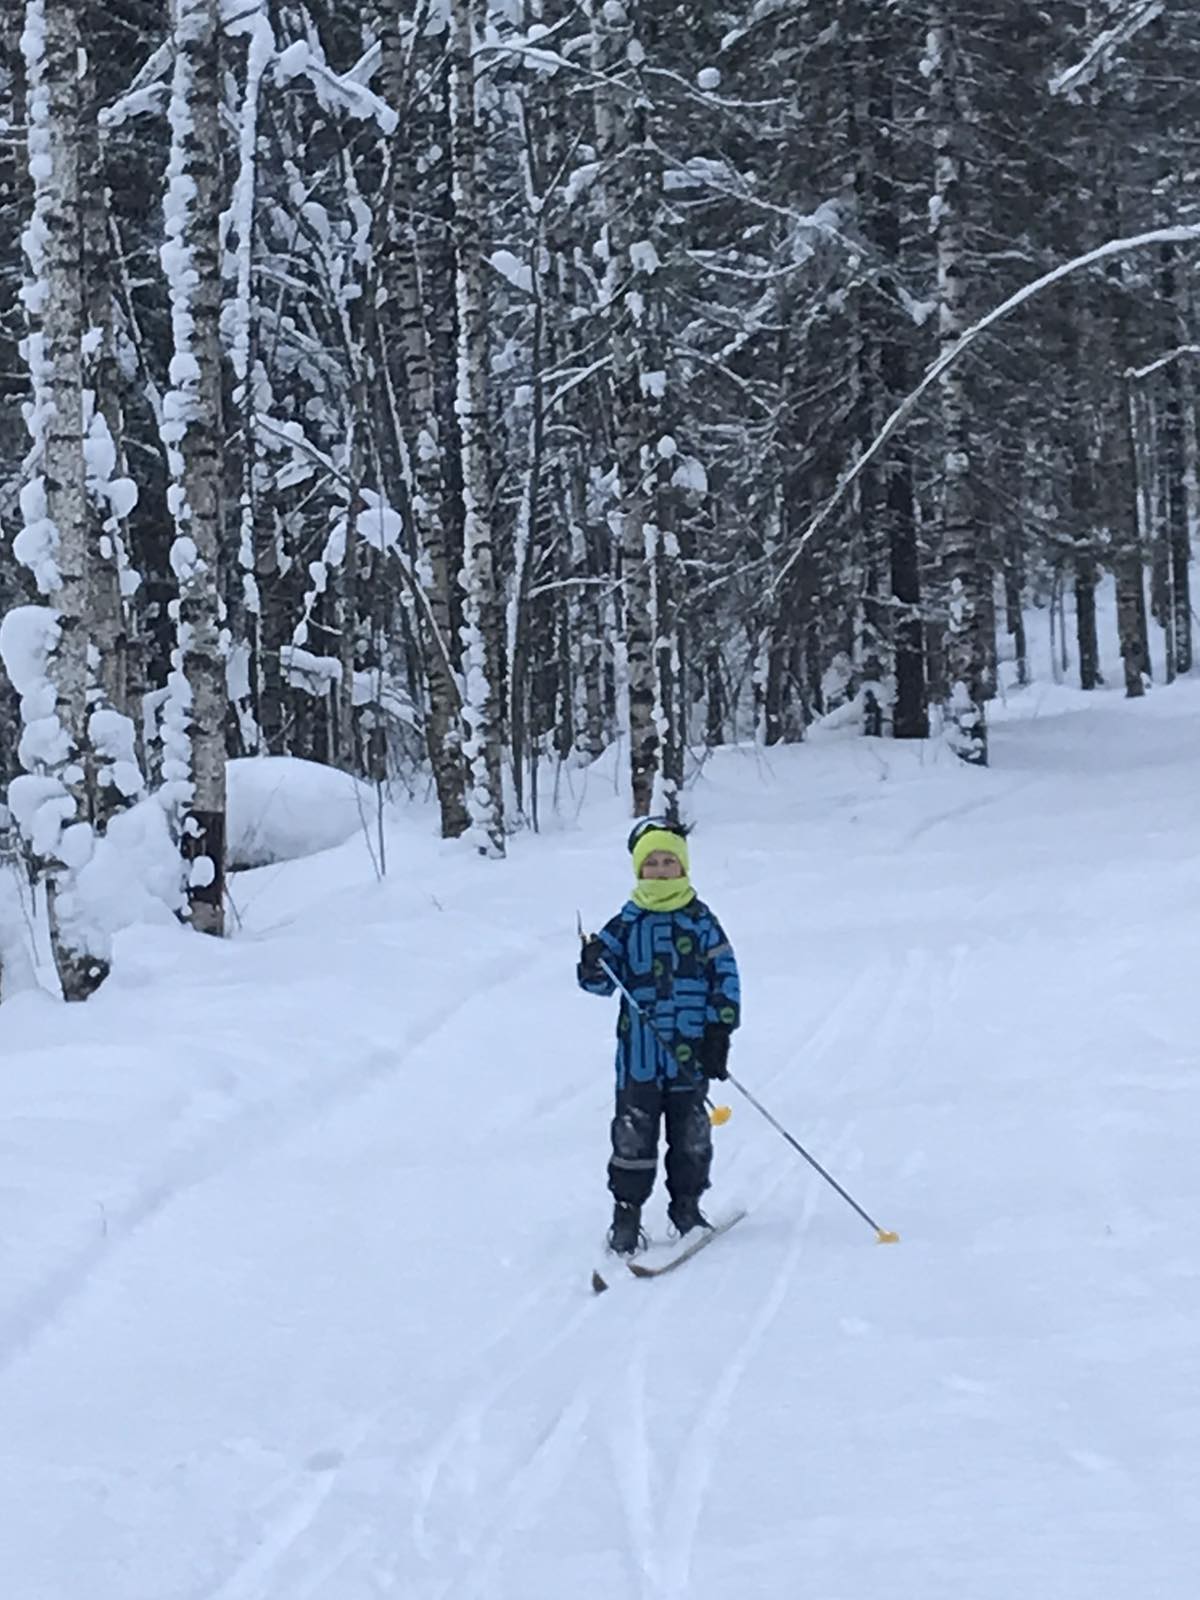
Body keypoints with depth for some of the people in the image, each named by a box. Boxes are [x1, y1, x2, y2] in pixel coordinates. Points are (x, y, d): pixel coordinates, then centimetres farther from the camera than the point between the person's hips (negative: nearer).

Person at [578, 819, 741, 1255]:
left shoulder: (700, 921, 2)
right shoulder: (626, 923, 4)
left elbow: (726, 978, 3)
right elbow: (604, 980, 6)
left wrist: (719, 1034, -3)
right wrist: (592, 969, -18)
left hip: (691, 1051, 0)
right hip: (639, 1051, 0)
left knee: (691, 1136, 7)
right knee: (633, 1135, 0)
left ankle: (686, 1207, 23)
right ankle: (626, 1213, 9)